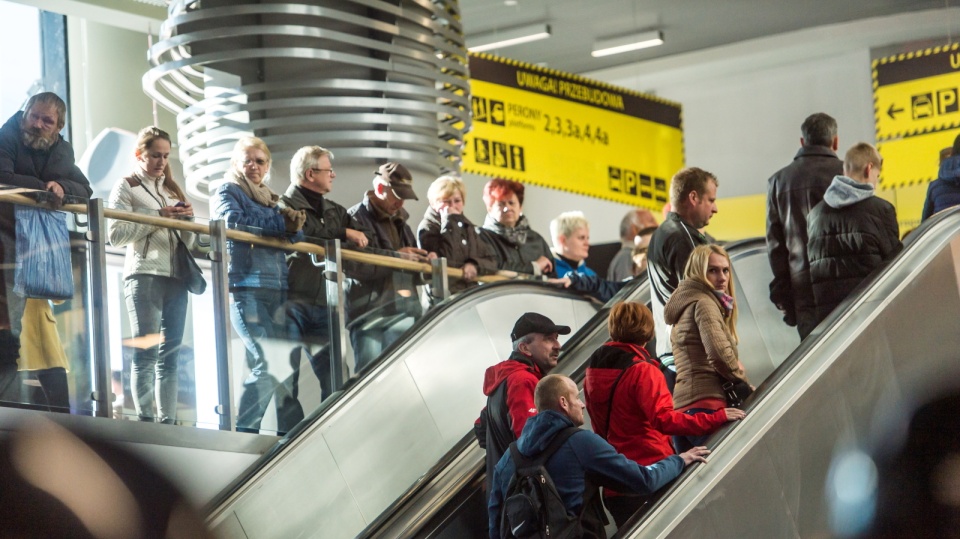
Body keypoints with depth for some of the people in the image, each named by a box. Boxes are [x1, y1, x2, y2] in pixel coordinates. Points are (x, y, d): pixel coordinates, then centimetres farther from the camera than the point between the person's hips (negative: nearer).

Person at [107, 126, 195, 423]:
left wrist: (187, 219, 0)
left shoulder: (172, 189, 21)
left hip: (175, 276, 6)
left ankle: (168, 420, 3)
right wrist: (157, 218, -13)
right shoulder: (126, 187, 4)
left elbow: (188, 242, 20)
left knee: (170, 355, 3)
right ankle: (145, 419, -14)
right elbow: (115, 234, -8)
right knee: (146, 352, -11)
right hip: (144, 276, -6)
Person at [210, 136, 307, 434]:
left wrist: (293, 225, -7)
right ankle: (244, 430, -10)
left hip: (276, 290, 7)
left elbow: (293, 237, 17)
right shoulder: (227, 191, 6)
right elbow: (233, 222, -15)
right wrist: (280, 224, -6)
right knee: (267, 365, -16)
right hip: (245, 288, -7)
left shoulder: (271, 200, 25)